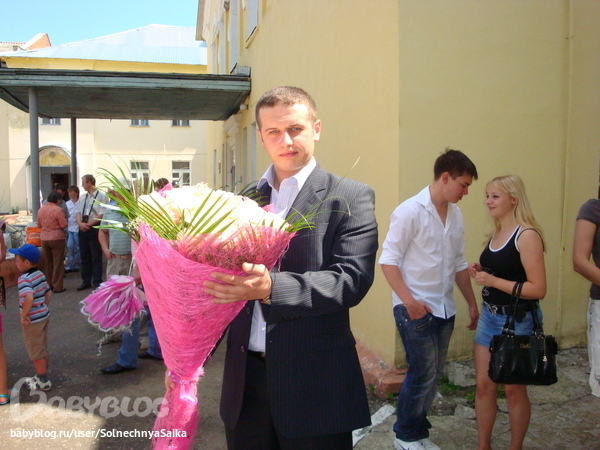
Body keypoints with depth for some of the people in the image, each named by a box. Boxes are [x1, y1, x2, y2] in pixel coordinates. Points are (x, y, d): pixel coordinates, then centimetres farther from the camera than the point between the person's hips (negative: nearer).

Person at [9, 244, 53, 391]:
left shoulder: (24, 279, -22)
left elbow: (29, 297, -37)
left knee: (35, 352, 7)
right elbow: (48, 292, 11)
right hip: (44, 316, 8)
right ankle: (41, 375, 35)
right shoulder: (40, 274, 4)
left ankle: (43, 381, 18)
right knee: (42, 349, 21)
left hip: (32, 320, -8)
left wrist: (24, 316, -26)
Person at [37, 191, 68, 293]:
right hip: (57, 238, -5)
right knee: (58, 263, 2)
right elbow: (64, 225, -15)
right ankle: (57, 287, 4)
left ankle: (49, 285, 23)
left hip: (44, 238, 6)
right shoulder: (58, 210, -15)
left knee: (47, 262, 15)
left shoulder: (40, 210, 4)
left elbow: (39, 225, 13)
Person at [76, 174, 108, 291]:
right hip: (83, 229, 6)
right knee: (84, 256, 11)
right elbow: (78, 213, 11)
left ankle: (97, 282, 8)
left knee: (96, 257, 0)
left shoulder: (101, 196, -7)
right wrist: (80, 223, -8)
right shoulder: (83, 197, 14)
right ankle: (86, 281, 20)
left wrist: (88, 224, -14)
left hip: (94, 228, -6)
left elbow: (101, 215, -14)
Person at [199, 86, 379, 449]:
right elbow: (223, 283, 10)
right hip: (245, 382, 4)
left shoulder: (351, 198, -6)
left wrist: (271, 287, -31)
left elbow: (353, 279, -18)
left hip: (315, 384, -4)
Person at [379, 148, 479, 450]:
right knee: (423, 373, -2)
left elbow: (459, 264, 16)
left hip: (444, 309, 7)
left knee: (434, 374, 13)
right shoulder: (410, 211, -12)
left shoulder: (455, 214, 9)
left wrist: (472, 303, 16)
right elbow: (388, 260, -14)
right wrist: (409, 300, -23)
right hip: (415, 309, -7)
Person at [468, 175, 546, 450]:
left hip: (517, 321, -7)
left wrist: (493, 281, -24)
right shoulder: (495, 234, 8)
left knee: (514, 390, 10)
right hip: (489, 316, 7)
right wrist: (480, 271, 2)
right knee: (483, 386, 11)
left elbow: (538, 289, -21)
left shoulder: (527, 235, -16)